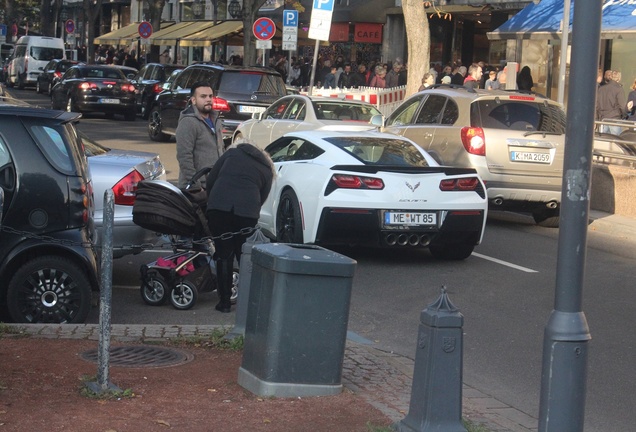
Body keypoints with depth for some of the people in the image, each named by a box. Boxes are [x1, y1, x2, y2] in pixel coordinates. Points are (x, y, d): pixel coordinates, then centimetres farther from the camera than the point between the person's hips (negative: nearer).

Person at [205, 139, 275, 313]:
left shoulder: (233, 152, 23)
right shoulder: (267, 170, 24)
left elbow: (210, 181, 19)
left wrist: (212, 201, 32)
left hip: (218, 206, 0)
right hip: (247, 210, 0)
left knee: (223, 254, 9)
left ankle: (224, 302, 9)